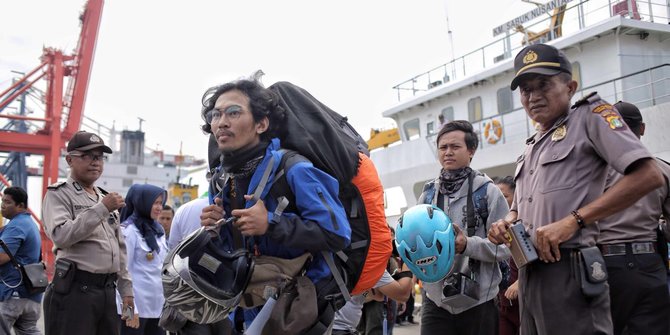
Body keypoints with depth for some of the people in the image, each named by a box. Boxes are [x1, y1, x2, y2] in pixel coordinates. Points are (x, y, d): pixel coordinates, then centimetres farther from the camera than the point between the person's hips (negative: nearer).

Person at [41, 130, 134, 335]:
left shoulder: (106, 198, 19)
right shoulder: (58, 194, -2)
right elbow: (60, 235, -19)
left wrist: (126, 288, 18)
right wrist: (101, 209, -20)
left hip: (108, 290, 7)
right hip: (74, 289, -7)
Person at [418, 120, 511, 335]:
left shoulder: (487, 192, -4)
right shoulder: (428, 194, 7)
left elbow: (506, 246, -7)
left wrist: (468, 245, -21)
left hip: (478, 303, -2)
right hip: (435, 301, 2)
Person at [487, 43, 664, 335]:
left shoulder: (589, 115, -1)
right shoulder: (530, 149, 22)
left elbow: (648, 176, -14)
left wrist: (573, 221, -18)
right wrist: (505, 224, 5)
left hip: (568, 271, -8)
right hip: (529, 274, 8)